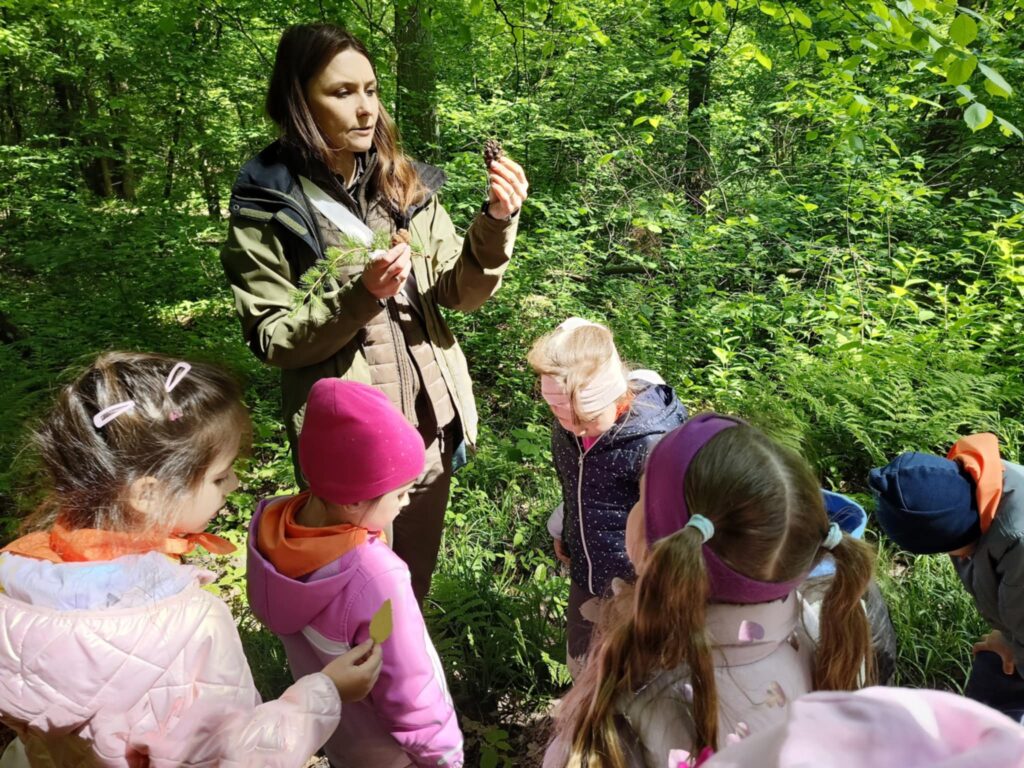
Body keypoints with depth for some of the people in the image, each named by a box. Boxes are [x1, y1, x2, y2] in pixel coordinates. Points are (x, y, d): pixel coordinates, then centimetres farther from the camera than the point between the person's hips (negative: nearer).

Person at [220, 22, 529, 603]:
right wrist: (360, 293, -25)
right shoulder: (266, 208, -10)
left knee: (416, 581, 23)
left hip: (431, 422, 4)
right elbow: (271, 340, -10)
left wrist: (497, 223, -20)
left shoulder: (407, 185, -1)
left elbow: (461, 293, -3)